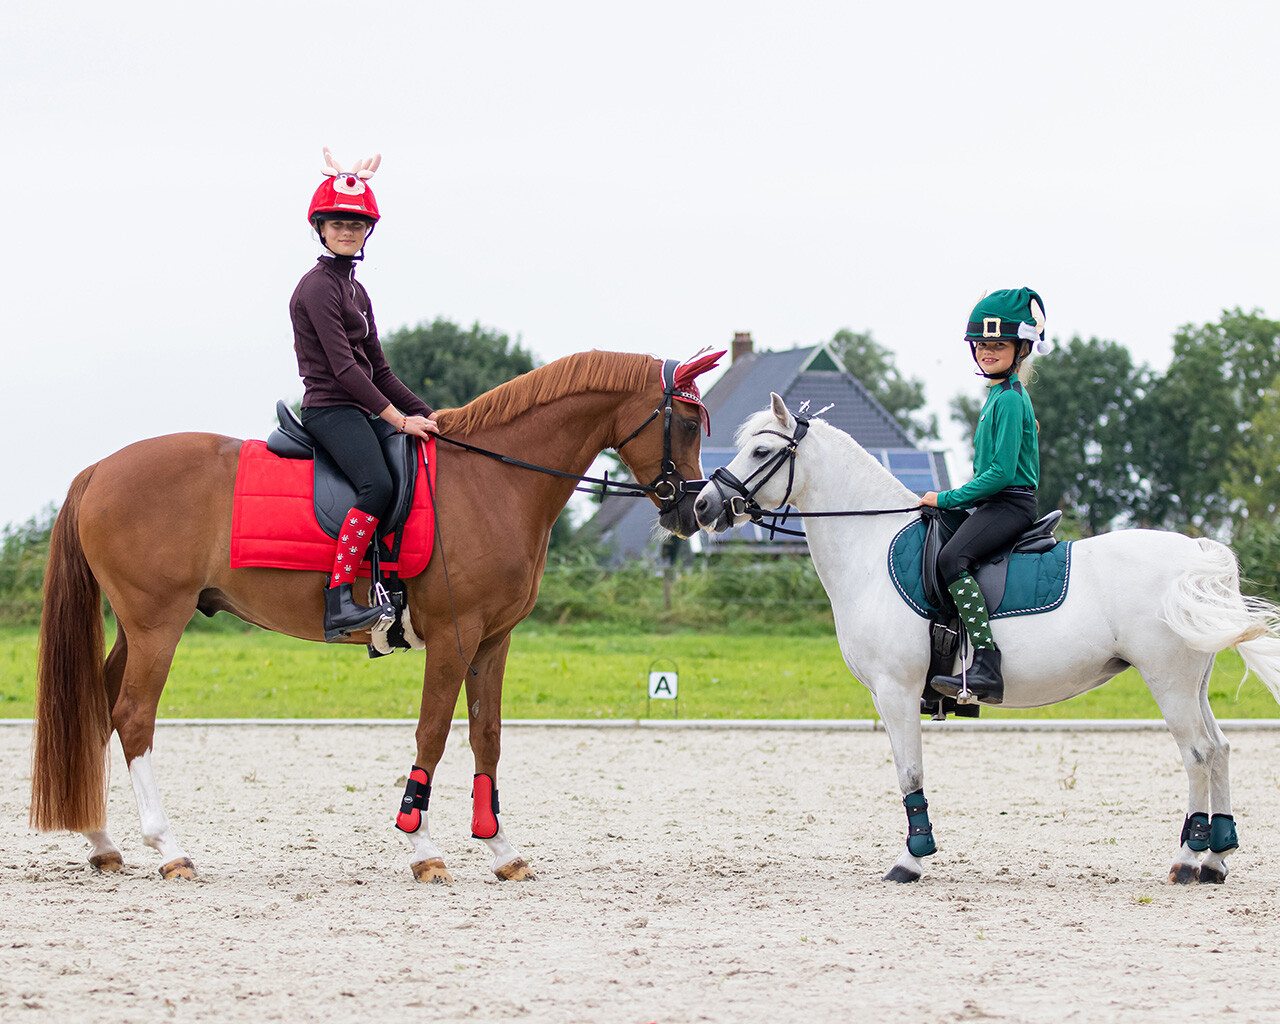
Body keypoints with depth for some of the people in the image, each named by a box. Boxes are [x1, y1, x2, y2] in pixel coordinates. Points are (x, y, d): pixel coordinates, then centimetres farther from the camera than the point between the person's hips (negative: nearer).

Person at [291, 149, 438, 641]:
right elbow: (343, 366, -17)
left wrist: (427, 415, 13)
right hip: (330, 410, -10)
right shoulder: (318, 287, -9)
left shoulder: (356, 291, 20)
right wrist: (399, 419, -19)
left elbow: (379, 371, 22)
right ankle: (339, 601, -35)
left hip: (362, 410, 10)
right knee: (377, 484, -31)